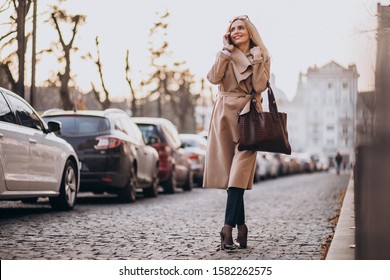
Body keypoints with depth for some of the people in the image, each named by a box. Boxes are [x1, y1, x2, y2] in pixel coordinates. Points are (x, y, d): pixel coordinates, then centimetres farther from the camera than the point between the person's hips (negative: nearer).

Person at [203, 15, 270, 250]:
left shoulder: (262, 57, 8)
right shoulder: (225, 56, 12)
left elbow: (260, 86, -6)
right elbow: (214, 78, -7)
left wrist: (256, 61, -10)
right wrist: (227, 52, -6)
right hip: (226, 114, 2)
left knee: (239, 171, -13)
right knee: (230, 171, 2)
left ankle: (229, 227, -18)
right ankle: (240, 225, 10)